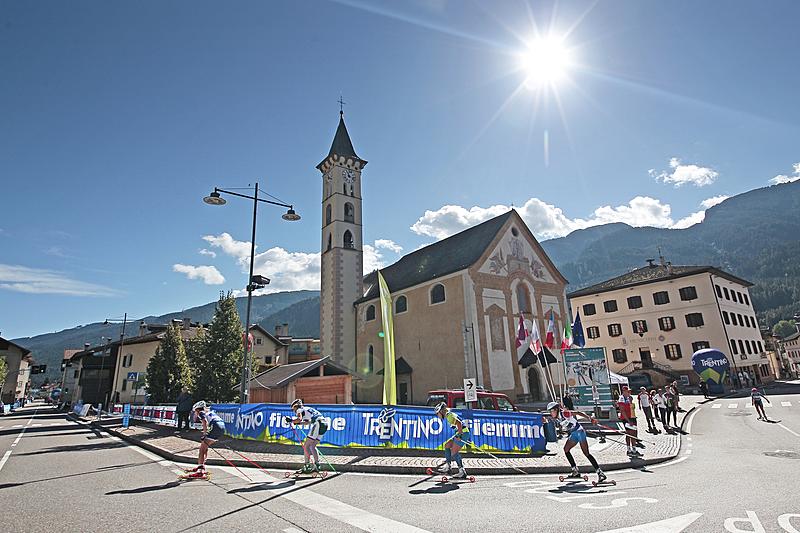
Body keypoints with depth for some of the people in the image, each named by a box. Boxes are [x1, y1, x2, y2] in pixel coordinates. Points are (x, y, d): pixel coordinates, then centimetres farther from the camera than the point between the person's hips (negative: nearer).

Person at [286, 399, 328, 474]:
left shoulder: (299, 410, 6)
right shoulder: (306, 409, 30)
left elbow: (299, 419, -12)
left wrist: (291, 420, 1)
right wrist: (299, 423, 35)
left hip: (318, 424, -9)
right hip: (324, 424, 9)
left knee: (306, 445, -1)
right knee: (312, 446, 17)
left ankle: (306, 466, -4)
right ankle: (317, 466, 16)